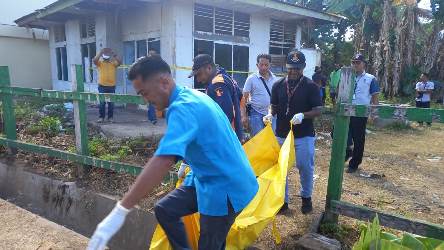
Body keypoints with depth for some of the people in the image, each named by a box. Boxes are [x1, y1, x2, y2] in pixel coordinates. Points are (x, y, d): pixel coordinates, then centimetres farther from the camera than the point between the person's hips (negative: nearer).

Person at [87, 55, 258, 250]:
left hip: (225, 187, -9)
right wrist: (190, 161, 32)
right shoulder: (191, 95, 4)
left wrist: (120, 212, -39)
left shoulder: (182, 108, -26)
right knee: (165, 210, 10)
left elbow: (162, 162, -40)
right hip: (209, 178, 9)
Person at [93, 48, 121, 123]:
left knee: (111, 103, 5)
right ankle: (101, 117, 11)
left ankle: (110, 117, 15)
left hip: (112, 86, 1)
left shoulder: (113, 63, 7)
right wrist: (100, 52, -13)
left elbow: (120, 62, -11)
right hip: (102, 86, -1)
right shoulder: (99, 63, 5)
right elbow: (94, 60, -14)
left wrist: (114, 54, -14)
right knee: (102, 102, 3)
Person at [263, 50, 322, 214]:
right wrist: (270, 114, -12)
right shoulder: (278, 85, 5)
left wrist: (303, 115, -25)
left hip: (304, 135, -3)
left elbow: (318, 110, -7)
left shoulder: (311, 86, -5)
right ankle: (283, 200, 23)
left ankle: (306, 197, 30)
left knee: (305, 167, 6)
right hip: (281, 134, 3)